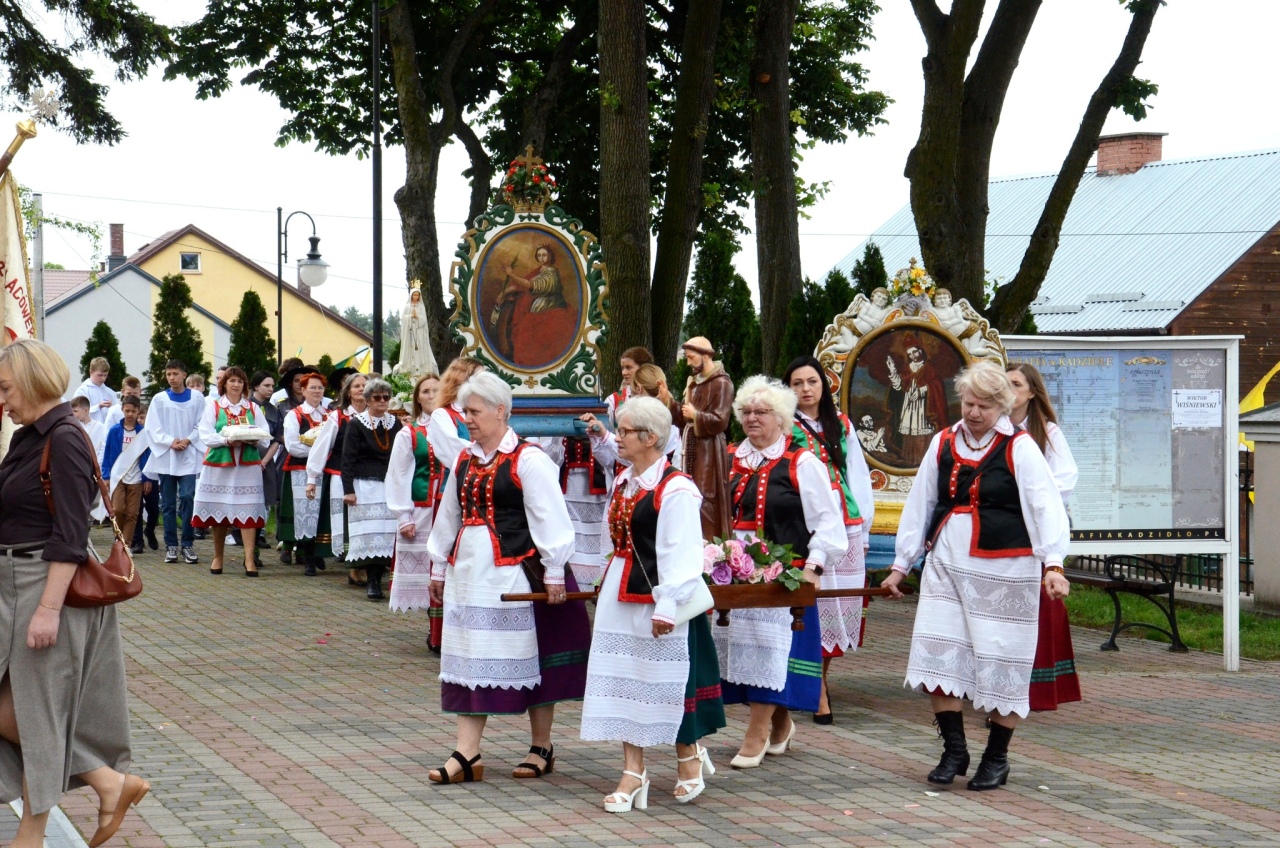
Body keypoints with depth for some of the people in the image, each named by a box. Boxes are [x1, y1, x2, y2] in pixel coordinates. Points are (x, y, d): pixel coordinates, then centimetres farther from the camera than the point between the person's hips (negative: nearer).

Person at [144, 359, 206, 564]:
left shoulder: (197, 399, 3)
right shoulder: (159, 399, 5)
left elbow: (201, 425, 2)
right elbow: (153, 428, 2)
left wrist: (187, 440, -12)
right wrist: (170, 442, -11)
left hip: (189, 457, -1)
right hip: (165, 457, 1)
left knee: (187, 498, -11)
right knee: (168, 503, 3)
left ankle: (188, 544, -3)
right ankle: (171, 545, 9)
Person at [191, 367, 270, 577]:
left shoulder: (253, 408, 12)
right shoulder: (213, 406, 6)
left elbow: (265, 439, 5)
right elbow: (205, 435, -5)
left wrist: (253, 439, -16)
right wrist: (226, 440, -20)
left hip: (247, 466, 1)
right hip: (219, 465, -1)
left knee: (248, 511, -8)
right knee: (218, 512, 4)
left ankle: (250, 559, -12)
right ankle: (218, 557, 18)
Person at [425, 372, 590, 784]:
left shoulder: (528, 460, -9)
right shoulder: (465, 461, 12)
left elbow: (549, 519, -11)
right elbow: (449, 517, 20)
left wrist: (554, 573, -14)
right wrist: (439, 567, 22)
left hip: (516, 572, -7)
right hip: (470, 572, 7)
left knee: (530, 656, 4)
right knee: (470, 658, 4)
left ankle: (542, 748, 16)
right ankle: (467, 754, 4)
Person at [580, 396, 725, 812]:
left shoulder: (675, 490, -16)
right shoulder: (621, 483, 10)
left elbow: (680, 556, -18)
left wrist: (667, 606, -20)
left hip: (656, 599, -8)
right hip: (619, 598, 8)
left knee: (665, 681, 4)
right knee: (624, 683, 7)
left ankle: (689, 757, 25)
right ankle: (633, 774, 11)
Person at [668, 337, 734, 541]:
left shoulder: (721, 383, -11)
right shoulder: (693, 382, 15)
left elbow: (720, 421, -18)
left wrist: (695, 415, -11)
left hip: (709, 451, -8)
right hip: (692, 447, 8)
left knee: (705, 501, -10)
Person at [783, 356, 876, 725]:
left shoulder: (841, 425, 14)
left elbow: (858, 476, 15)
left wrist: (863, 526, 10)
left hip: (844, 529, 4)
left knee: (838, 604, 4)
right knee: (810, 603, -7)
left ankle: (819, 678, 19)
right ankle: (817, 693, -4)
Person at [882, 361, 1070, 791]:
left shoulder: (1019, 448, -5)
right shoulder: (943, 444, 9)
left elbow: (1045, 507, -12)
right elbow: (919, 505, 16)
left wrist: (1053, 563, -24)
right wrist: (901, 563, 16)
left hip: (1003, 571, -4)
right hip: (946, 566, 5)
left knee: (1000, 661, 0)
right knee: (938, 656, -2)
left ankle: (997, 759, 14)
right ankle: (954, 751, 11)